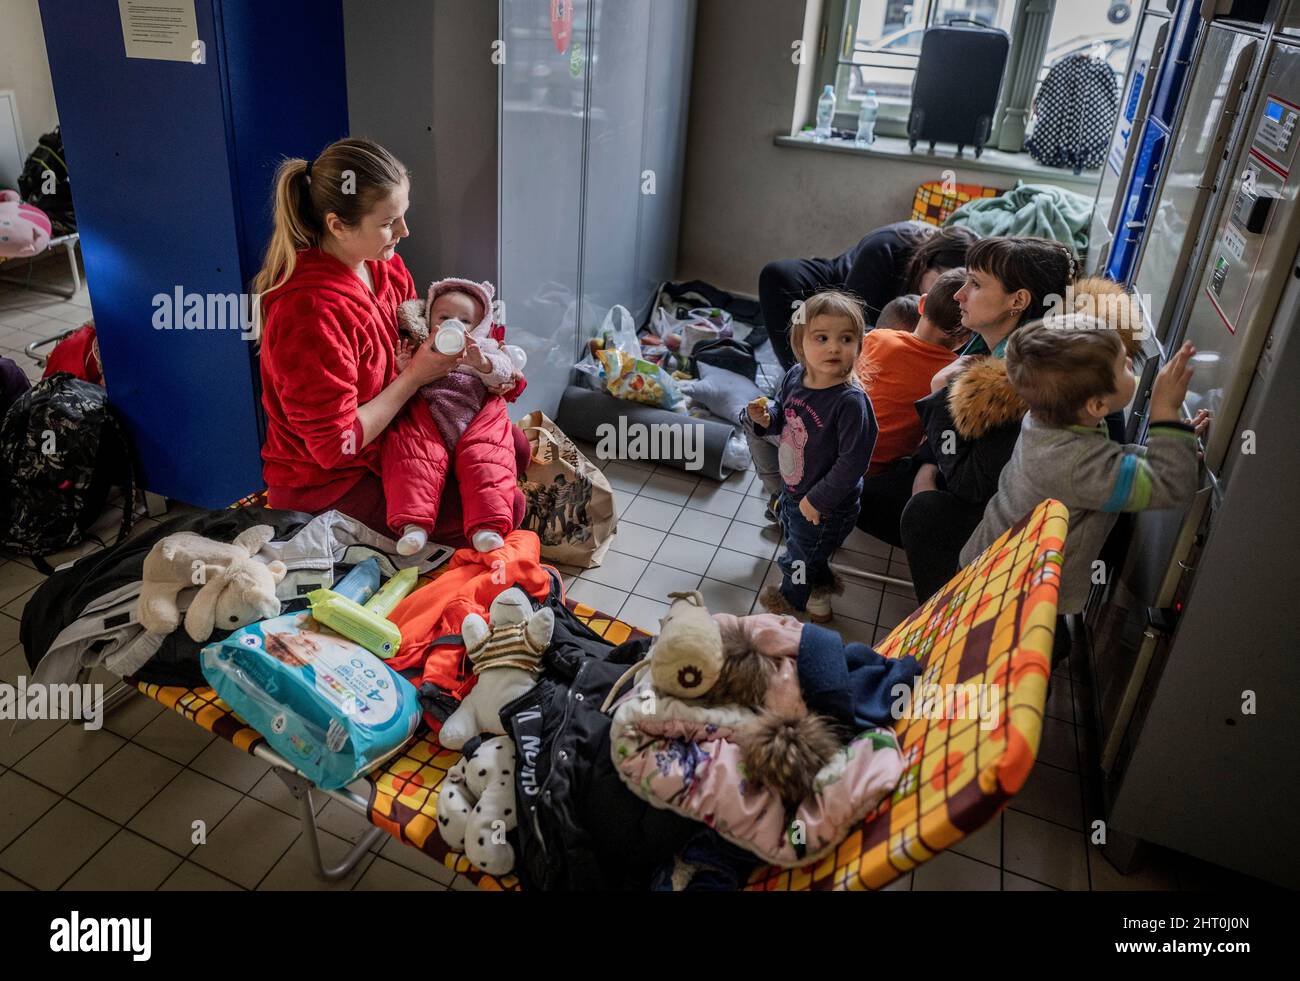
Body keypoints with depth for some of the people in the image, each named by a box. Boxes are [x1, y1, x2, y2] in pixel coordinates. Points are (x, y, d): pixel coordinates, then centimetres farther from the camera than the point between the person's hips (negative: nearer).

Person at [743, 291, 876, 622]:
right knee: (792, 535, 31)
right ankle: (821, 586, 59)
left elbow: (852, 461, -28)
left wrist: (818, 500, -22)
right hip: (793, 489, 7)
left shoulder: (851, 401, -33)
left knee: (801, 556, 19)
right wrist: (766, 418, -14)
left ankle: (792, 597, 51)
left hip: (826, 507, -7)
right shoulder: (795, 376, -10)